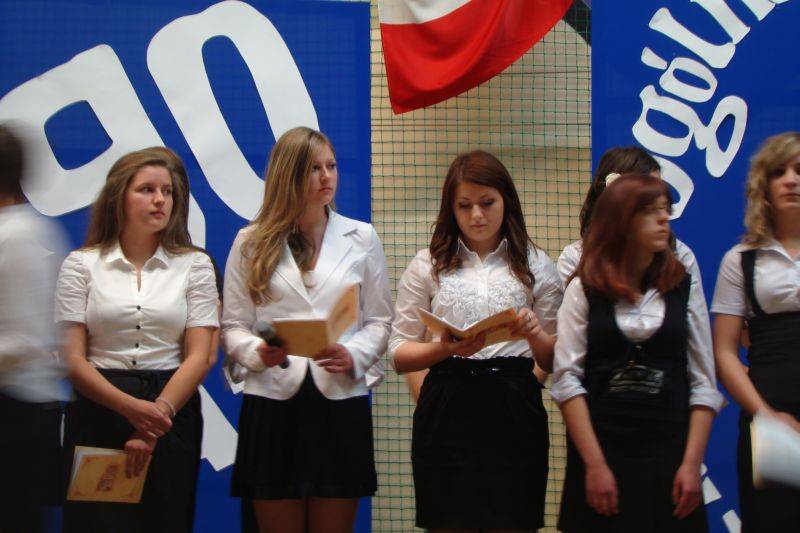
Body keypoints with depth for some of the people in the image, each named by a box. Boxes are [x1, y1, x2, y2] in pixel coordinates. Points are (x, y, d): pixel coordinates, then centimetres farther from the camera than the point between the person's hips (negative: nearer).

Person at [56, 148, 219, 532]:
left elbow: (200, 356, -1)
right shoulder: (82, 265, 3)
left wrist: (156, 416, -14)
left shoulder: (194, 266, 6)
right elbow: (71, 358, -4)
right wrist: (131, 407, -18)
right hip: (96, 411, -1)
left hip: (172, 411, 1)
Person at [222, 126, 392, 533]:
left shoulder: (362, 238, 8)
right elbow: (233, 326, 4)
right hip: (273, 404, 0)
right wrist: (258, 352, -17)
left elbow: (379, 320, 8)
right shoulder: (251, 242, 6)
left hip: (341, 403, 1)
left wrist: (353, 355, -12)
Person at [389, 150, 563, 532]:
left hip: (513, 413, 0)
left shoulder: (535, 265, 10)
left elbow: (554, 361, 9)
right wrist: (445, 349, -15)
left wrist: (535, 333, -13)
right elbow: (399, 355, 5)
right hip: (447, 410, 0)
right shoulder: (428, 265, 8)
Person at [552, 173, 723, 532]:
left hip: (669, 456, 2)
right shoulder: (584, 290, 0)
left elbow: (703, 384, 3)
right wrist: (595, 464, -13)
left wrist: (692, 463, -7)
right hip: (599, 447, -1)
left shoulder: (685, 288, 6)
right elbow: (566, 381, -7)